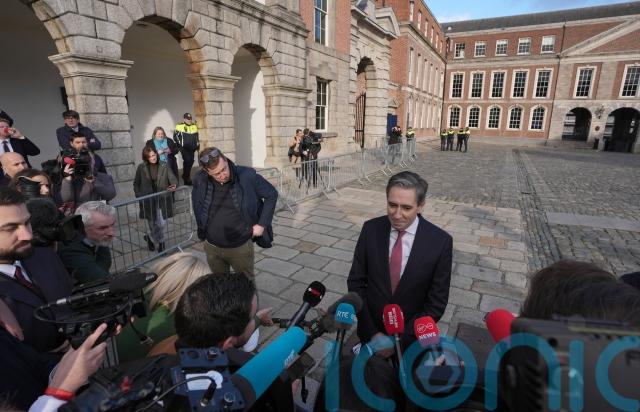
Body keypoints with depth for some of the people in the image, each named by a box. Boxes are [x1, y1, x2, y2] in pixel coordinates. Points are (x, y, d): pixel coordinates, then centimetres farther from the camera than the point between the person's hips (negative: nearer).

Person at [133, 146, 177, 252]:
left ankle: (150, 237, 31)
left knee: (162, 224, 0)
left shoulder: (164, 167, -4)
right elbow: (136, 184, 7)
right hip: (148, 200, 0)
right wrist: (139, 197, -4)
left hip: (162, 200, 0)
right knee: (152, 225, 10)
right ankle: (160, 242, 35)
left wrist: (174, 186, -35)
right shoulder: (141, 168, -3)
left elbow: (173, 178, -13)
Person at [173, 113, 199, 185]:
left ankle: (186, 176, 29)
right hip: (184, 148, -6)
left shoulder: (194, 126, 12)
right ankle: (186, 179, -9)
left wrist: (198, 144, 19)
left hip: (192, 148, 6)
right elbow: (175, 136, -3)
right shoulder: (179, 126, -7)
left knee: (191, 161, 9)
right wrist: (180, 144, -9)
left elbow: (196, 136, 24)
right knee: (187, 160, -19)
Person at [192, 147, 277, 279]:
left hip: (241, 247, -3)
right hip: (212, 247, 3)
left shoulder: (247, 176, -19)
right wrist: (201, 227, 8)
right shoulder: (199, 180, -11)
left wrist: (262, 224, -9)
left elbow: (271, 194, -6)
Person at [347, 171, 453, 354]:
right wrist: (372, 333, -12)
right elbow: (355, 282, -8)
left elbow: (436, 304, -13)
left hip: (411, 337, -1)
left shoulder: (441, 242, -20)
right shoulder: (371, 229, -15)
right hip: (370, 334, 2)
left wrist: (399, 340, -15)